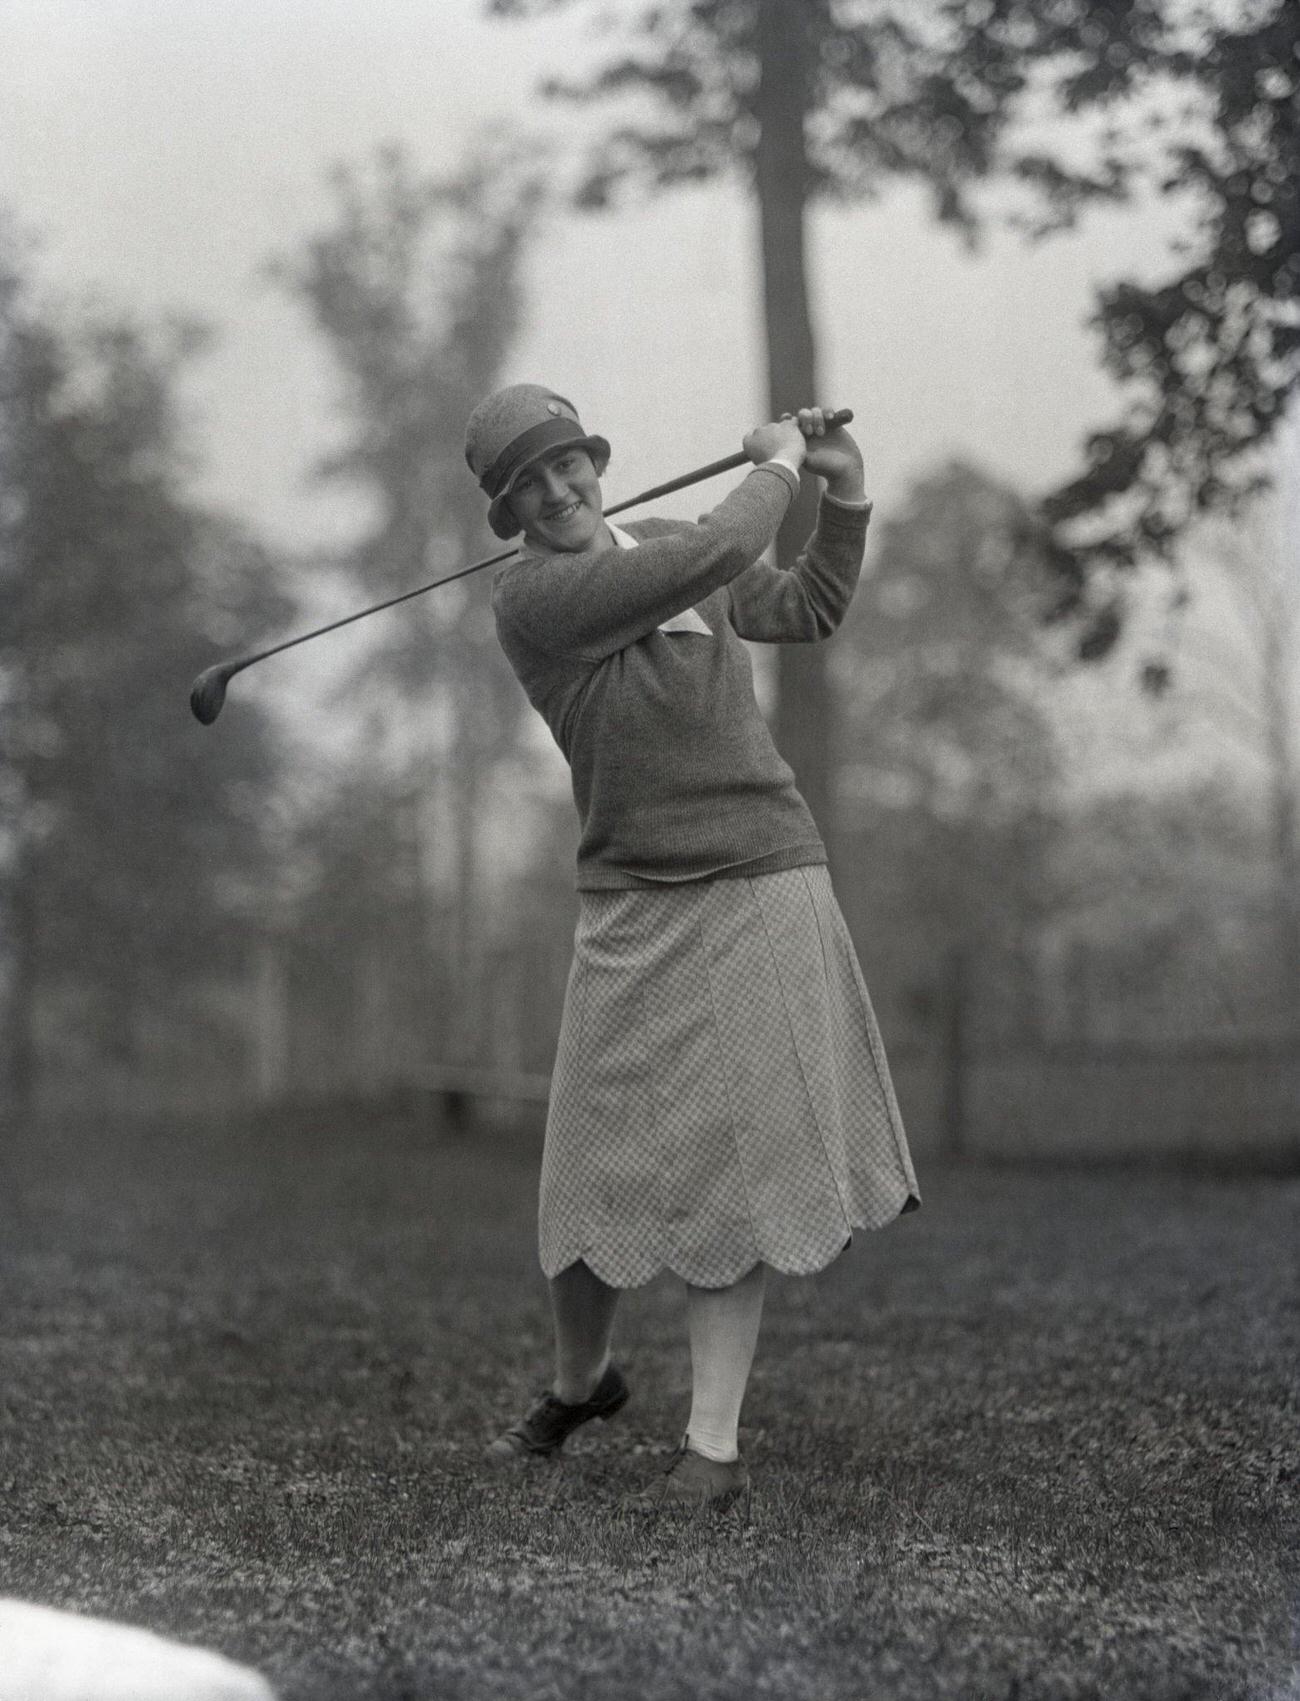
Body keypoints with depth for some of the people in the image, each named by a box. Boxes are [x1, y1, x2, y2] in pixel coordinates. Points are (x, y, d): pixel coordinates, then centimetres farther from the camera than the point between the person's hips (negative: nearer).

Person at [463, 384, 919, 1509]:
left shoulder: (664, 543, 13)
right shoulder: (530, 597, -8)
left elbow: (809, 610, 29)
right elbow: (718, 558, -17)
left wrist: (845, 492, 17)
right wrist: (778, 465, 0)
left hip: (763, 883, 3)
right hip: (637, 906, -3)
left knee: (732, 1165, -2)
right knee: (604, 1162, 2)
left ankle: (715, 1445, 2)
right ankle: (579, 1383, 30)